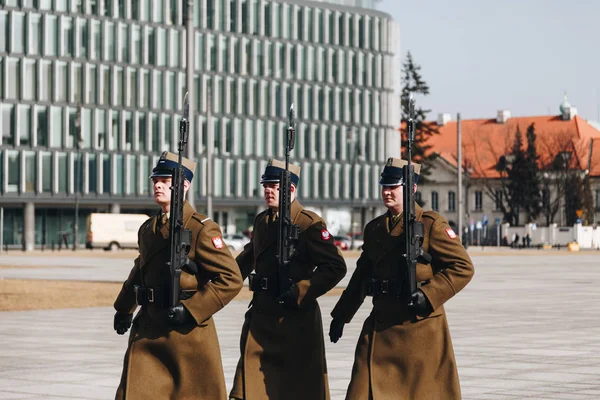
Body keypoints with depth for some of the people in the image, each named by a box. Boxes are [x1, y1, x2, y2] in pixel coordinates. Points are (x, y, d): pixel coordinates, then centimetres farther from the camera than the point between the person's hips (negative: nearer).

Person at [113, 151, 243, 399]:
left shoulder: (201, 229, -10)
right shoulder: (148, 229, 12)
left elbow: (231, 279, -16)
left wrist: (191, 309, -21)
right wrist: (124, 309, 29)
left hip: (187, 331, -6)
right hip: (147, 331, 6)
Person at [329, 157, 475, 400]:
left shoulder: (431, 224, -6)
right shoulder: (374, 228, 13)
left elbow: (463, 267, -10)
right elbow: (361, 275, 22)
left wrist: (429, 295, -20)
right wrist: (341, 315, 20)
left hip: (420, 324, -5)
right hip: (380, 324, 5)